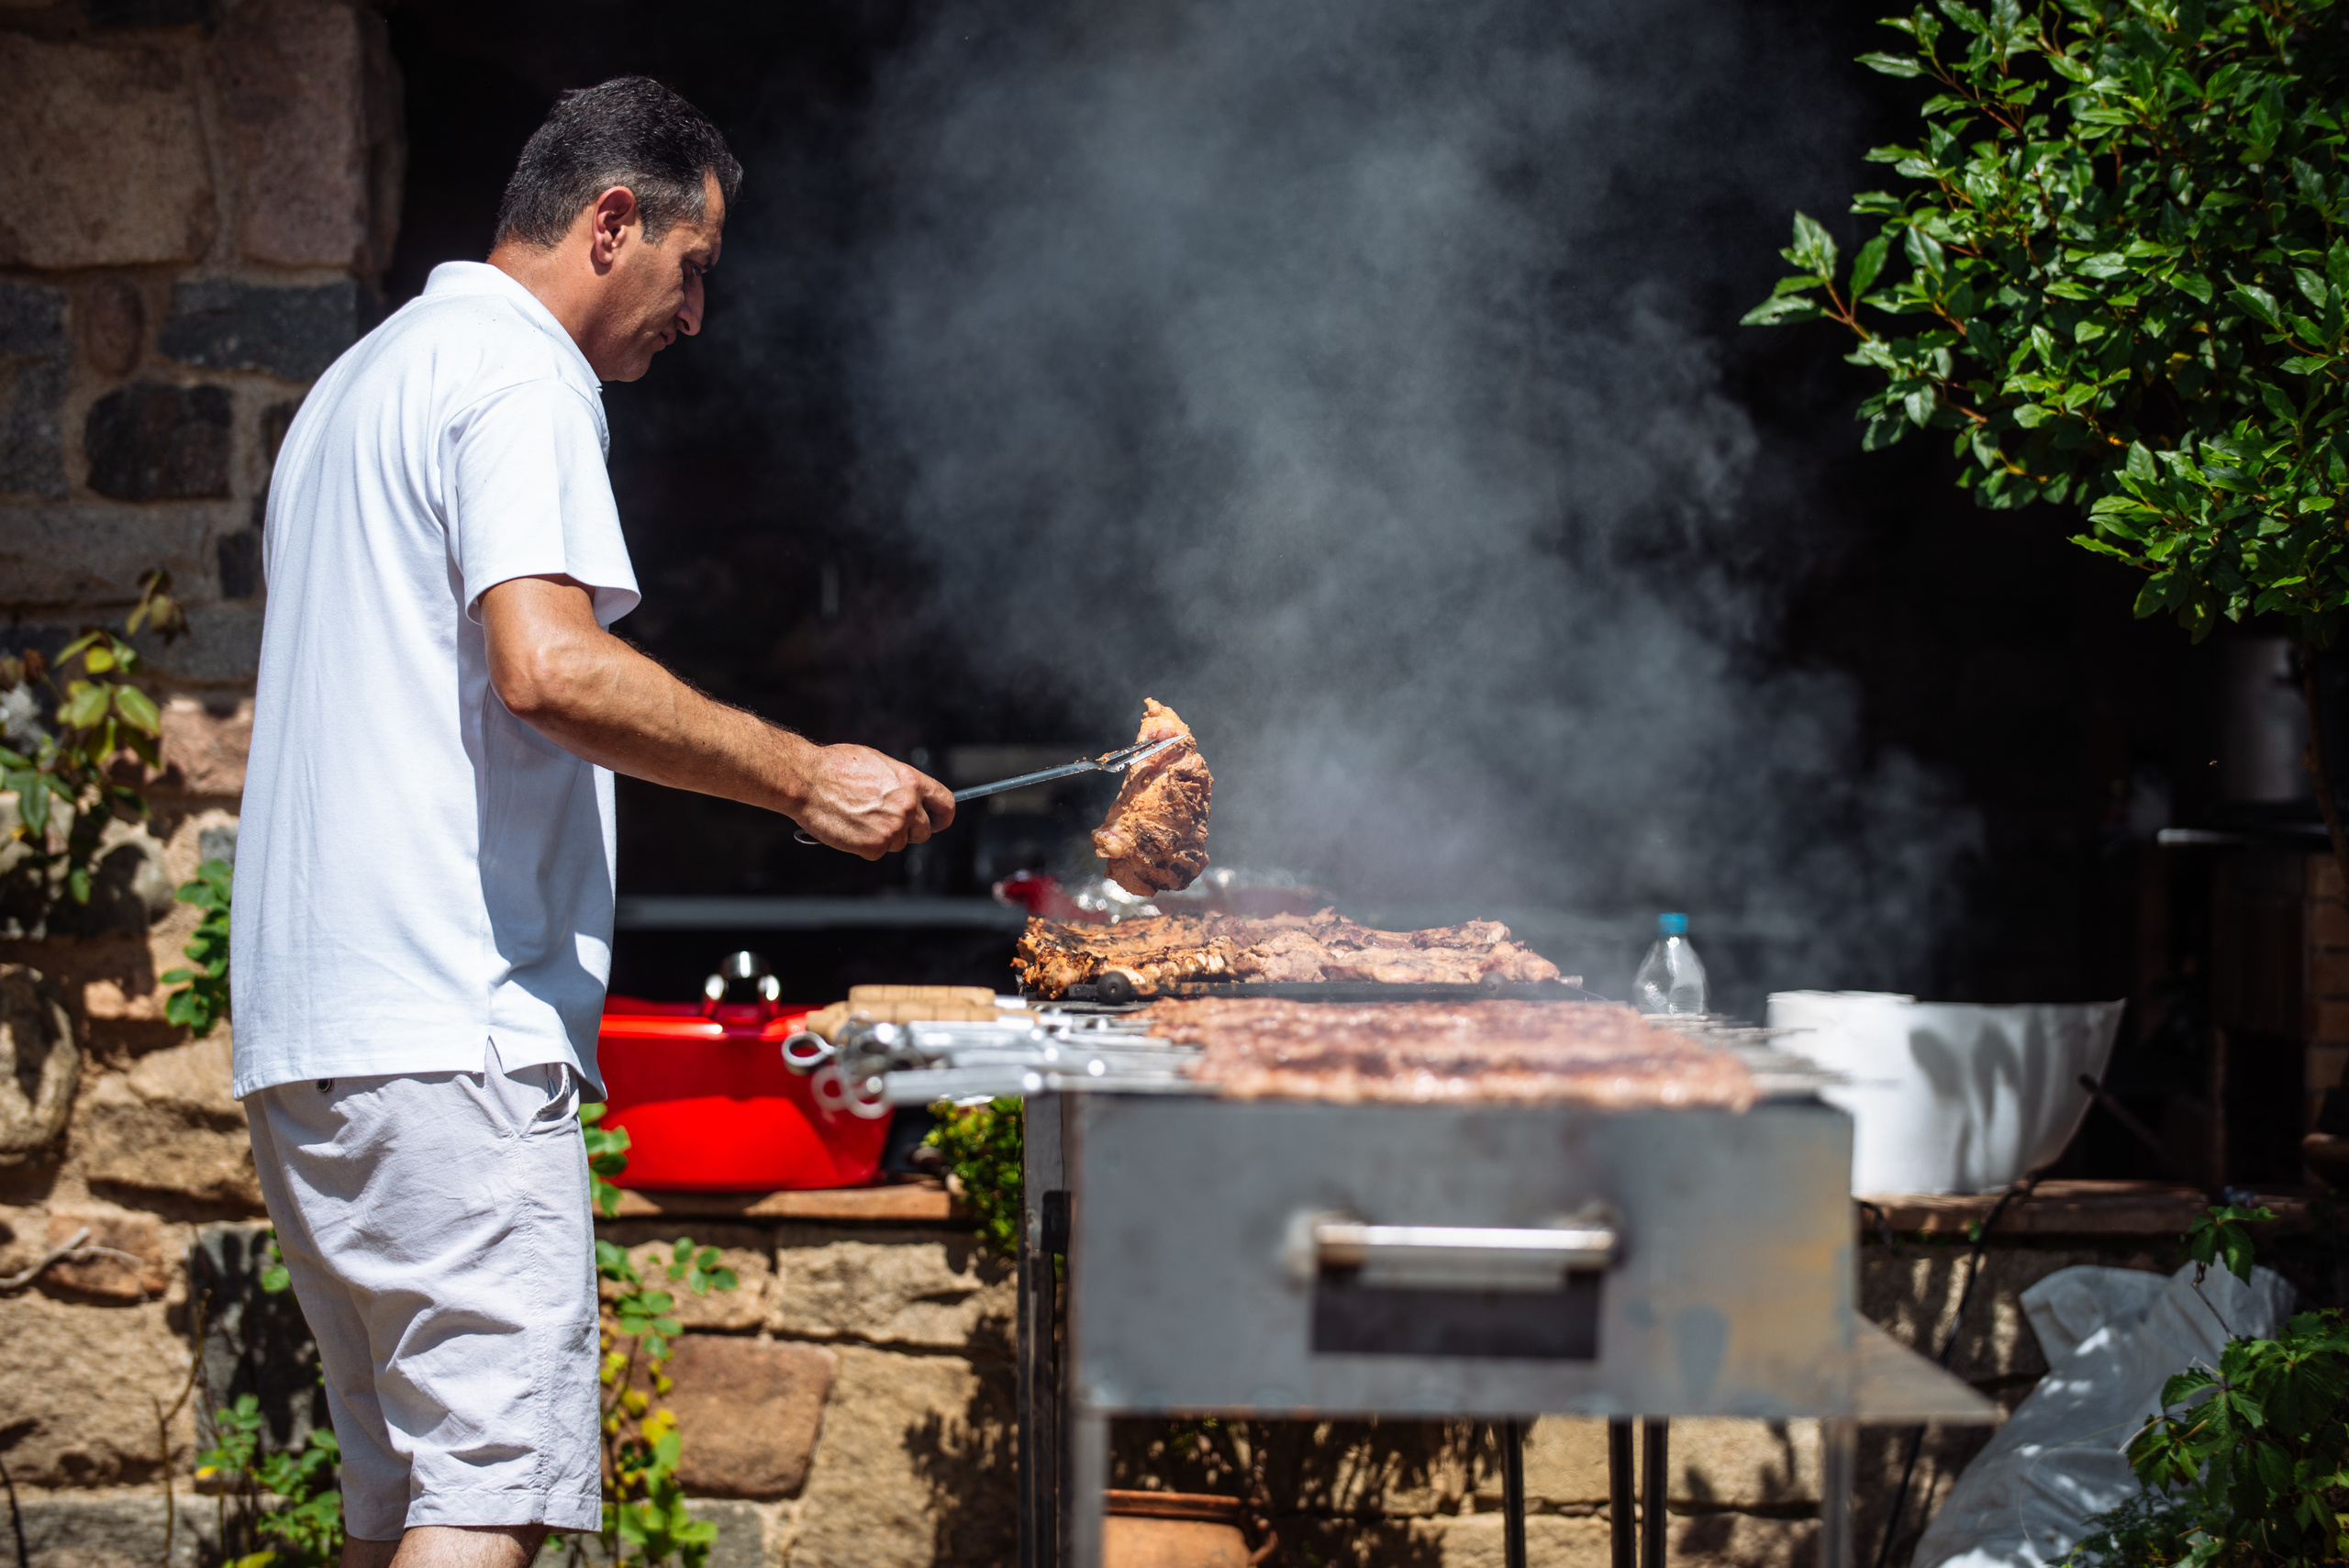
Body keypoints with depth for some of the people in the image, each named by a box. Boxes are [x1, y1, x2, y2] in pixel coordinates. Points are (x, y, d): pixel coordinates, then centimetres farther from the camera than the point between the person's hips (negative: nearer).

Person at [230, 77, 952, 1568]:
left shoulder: (361, 383, 25)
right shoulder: (518, 377, -7)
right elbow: (548, 666, -22)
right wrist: (804, 775, -16)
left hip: (306, 1032, 10)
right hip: (449, 1033, -10)